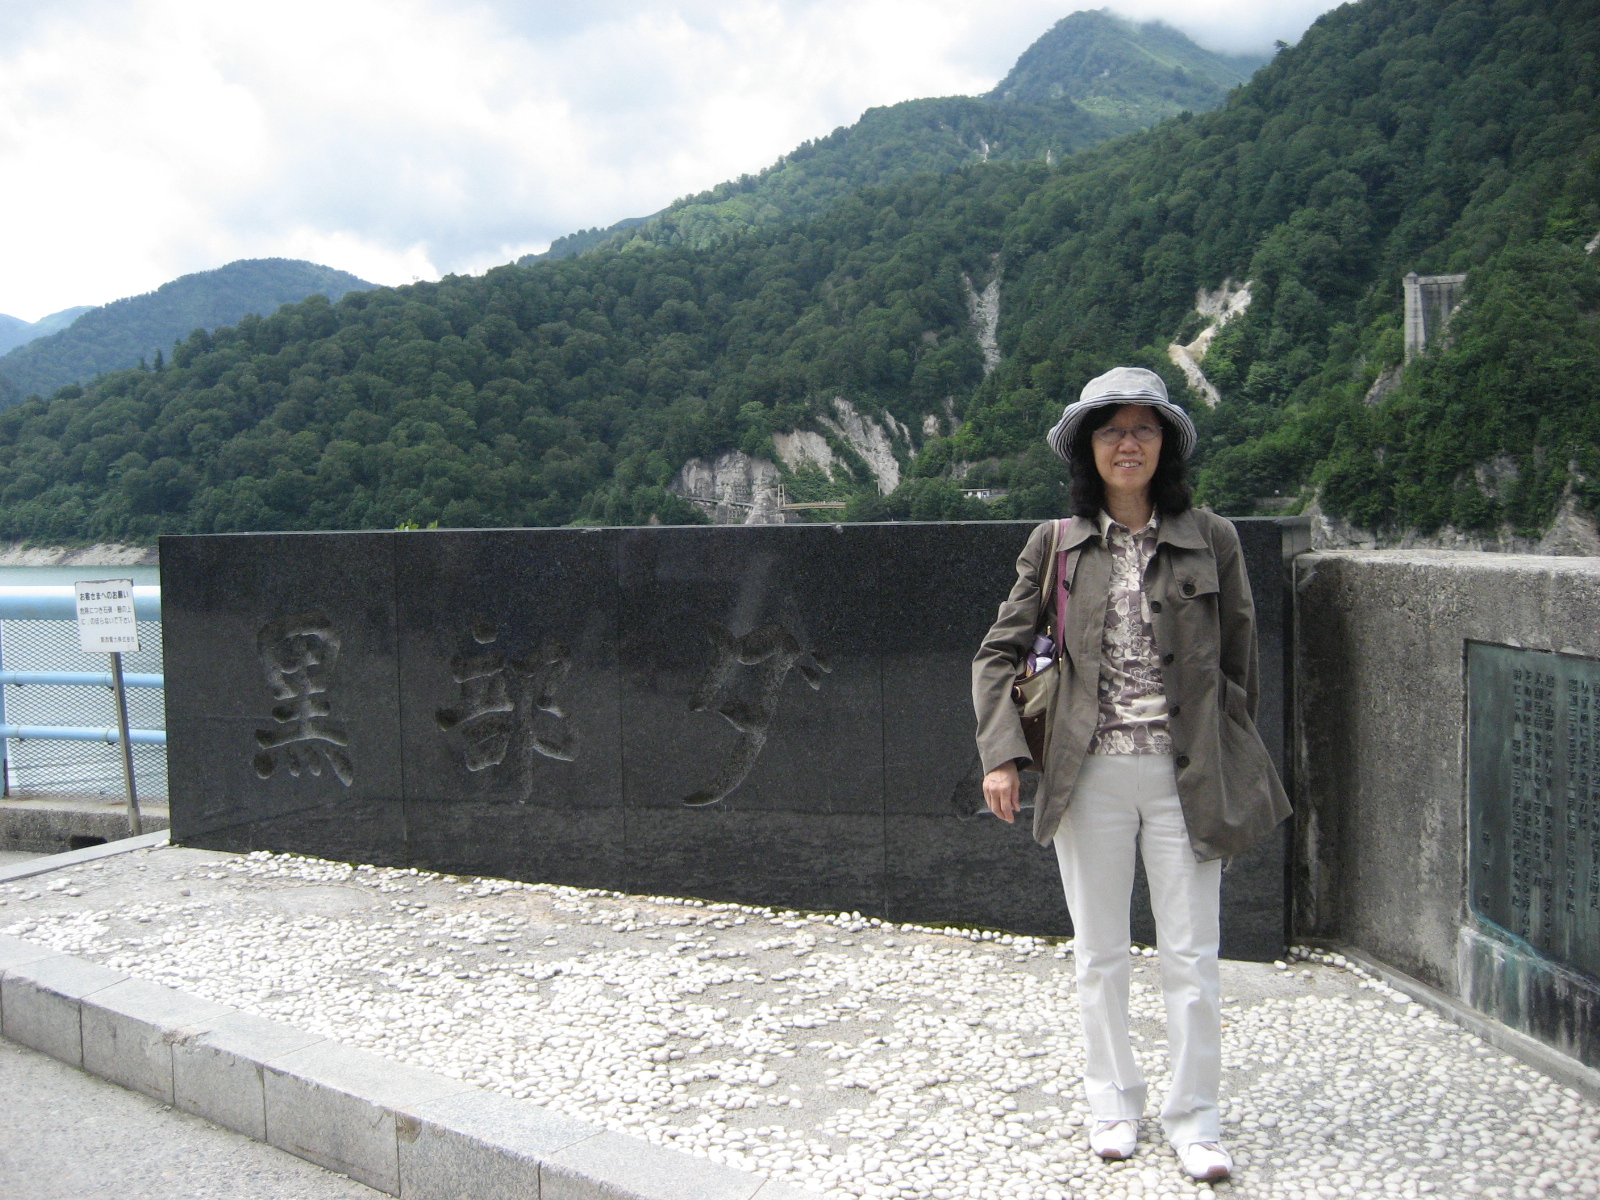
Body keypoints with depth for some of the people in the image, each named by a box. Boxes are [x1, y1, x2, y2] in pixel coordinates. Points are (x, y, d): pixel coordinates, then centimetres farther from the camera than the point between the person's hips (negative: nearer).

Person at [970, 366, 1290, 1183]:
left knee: (1190, 956, 4)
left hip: (1185, 775, -1)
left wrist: (1233, 774, 5)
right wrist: (1001, 753, -6)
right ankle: (1113, 1103, 30)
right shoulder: (1056, 546, 2)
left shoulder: (1211, 541, 1)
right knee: (1098, 954, 12)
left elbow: (1237, 664, 6)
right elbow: (998, 653, 5)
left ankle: (1194, 1118, 20)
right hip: (1089, 775, 1)